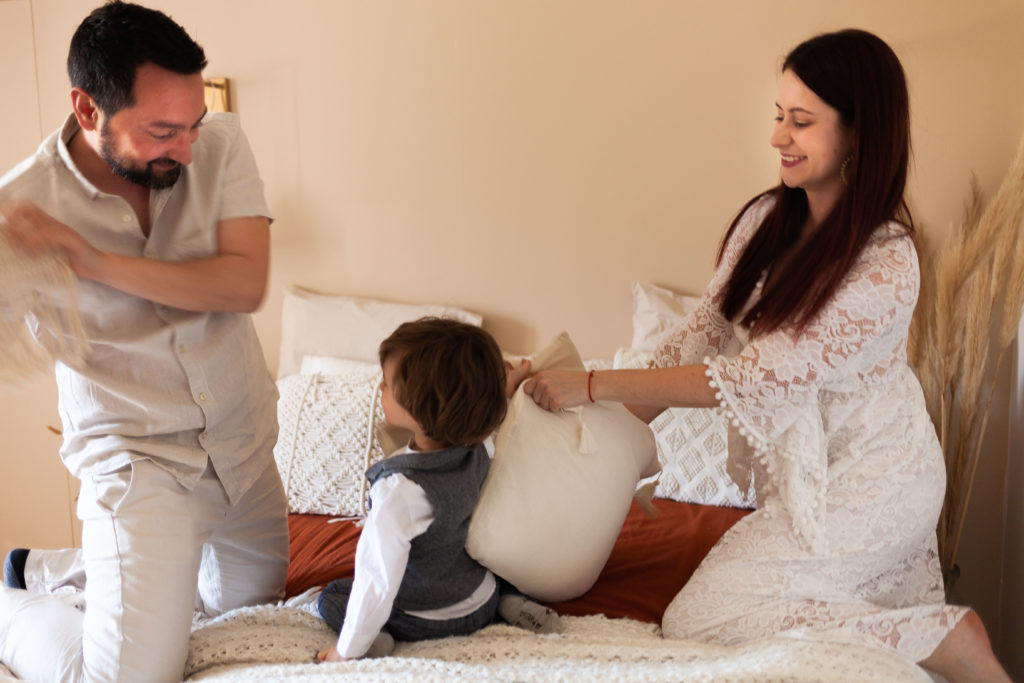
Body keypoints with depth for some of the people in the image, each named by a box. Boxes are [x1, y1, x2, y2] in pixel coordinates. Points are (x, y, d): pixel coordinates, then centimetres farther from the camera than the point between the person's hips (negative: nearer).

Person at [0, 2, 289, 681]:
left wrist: (95, 262, -30)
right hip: (139, 457, -5)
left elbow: (246, 284, -22)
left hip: (245, 440, 5)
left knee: (255, 601, 26)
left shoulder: (219, 142, -11)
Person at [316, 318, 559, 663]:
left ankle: (376, 637, -12)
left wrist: (346, 651, -22)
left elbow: (377, 581, -32)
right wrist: (503, 392, 7)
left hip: (430, 619, -5)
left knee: (331, 598, 13)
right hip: (482, 600, 5)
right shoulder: (479, 448, -17)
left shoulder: (400, 489, -36)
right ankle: (506, 600, 11)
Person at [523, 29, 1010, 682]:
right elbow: (702, 332, -1)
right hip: (801, 470, 7)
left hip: (862, 485, -7)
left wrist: (593, 385, -28)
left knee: (696, 622, -11)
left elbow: (752, 378, -29)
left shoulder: (886, 266, -27)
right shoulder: (767, 219, -4)